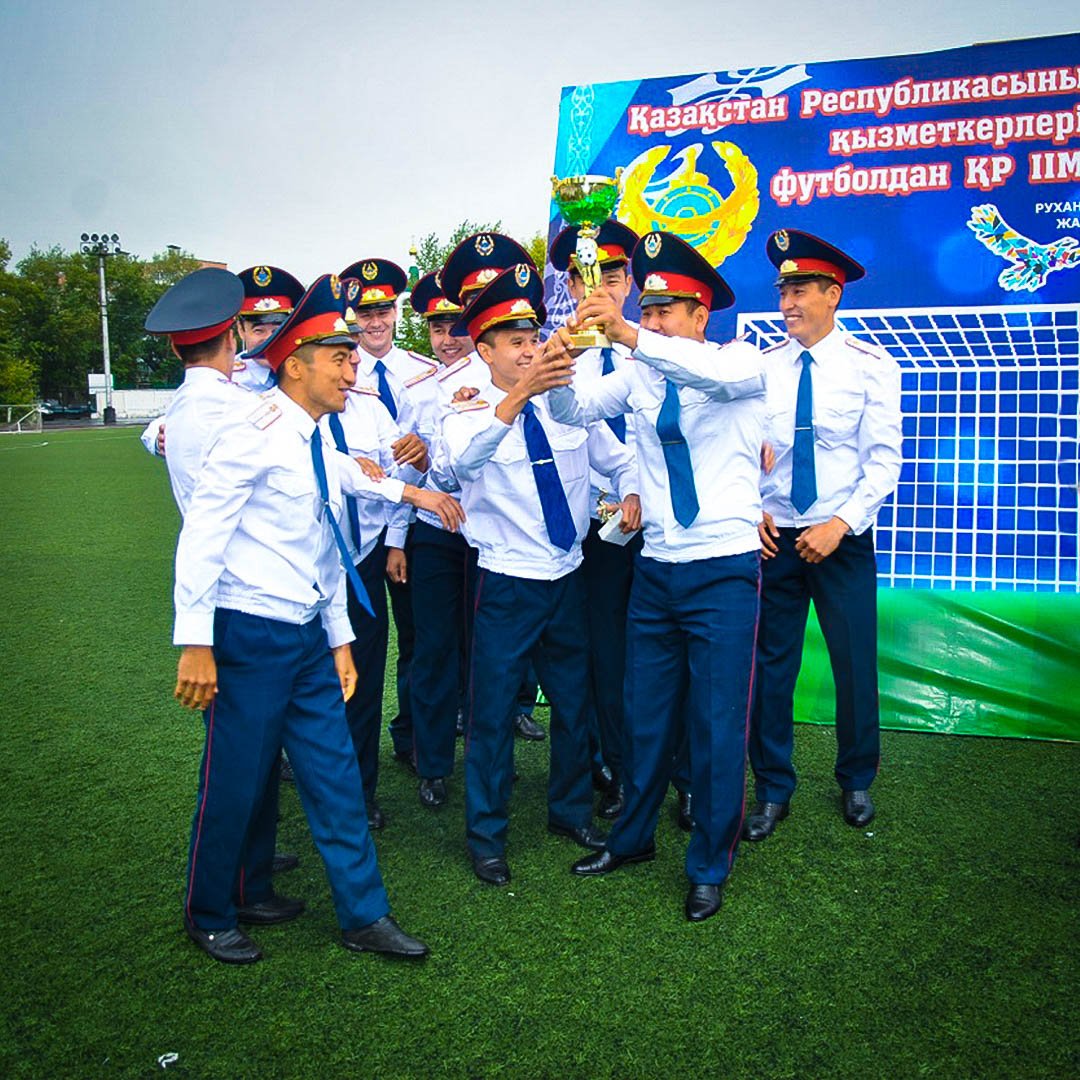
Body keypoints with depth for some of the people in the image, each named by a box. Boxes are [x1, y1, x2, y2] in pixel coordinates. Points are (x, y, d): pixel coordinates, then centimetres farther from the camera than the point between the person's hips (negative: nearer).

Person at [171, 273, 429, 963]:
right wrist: (196, 643, -19)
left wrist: (340, 639, 17)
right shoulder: (256, 434, -13)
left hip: (308, 637, 8)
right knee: (234, 783, 5)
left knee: (336, 776, 10)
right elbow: (201, 535, -16)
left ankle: (364, 915, 22)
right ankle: (210, 918, 28)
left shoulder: (321, 446, 13)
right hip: (249, 635, -8)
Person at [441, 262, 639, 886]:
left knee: (574, 701, 17)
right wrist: (517, 397, -48)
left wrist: (631, 490, -9)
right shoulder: (470, 415, -8)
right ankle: (487, 834, 22)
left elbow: (621, 459, 14)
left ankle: (571, 811, 37)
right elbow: (464, 459, -33)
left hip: (568, 575, 5)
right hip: (507, 583, -4)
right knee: (493, 711, 4)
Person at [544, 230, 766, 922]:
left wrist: (630, 337, -38)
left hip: (724, 568, -4)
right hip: (657, 567, 4)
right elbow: (577, 410, -2)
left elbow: (728, 373, -28)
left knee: (718, 723, 2)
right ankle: (634, 837, 35)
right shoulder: (639, 376, 8)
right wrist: (556, 375, -24)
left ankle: (710, 867, 20)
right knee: (646, 714, 15)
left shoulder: (741, 360, -5)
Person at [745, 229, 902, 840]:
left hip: (843, 539, -2)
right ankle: (774, 790, 21)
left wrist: (840, 525, -17)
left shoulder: (871, 366, -4)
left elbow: (885, 460, -7)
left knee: (855, 664, 8)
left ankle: (857, 781, 32)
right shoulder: (762, 368, 4)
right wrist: (752, 513, -8)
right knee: (771, 665, 5)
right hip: (775, 537, 2)